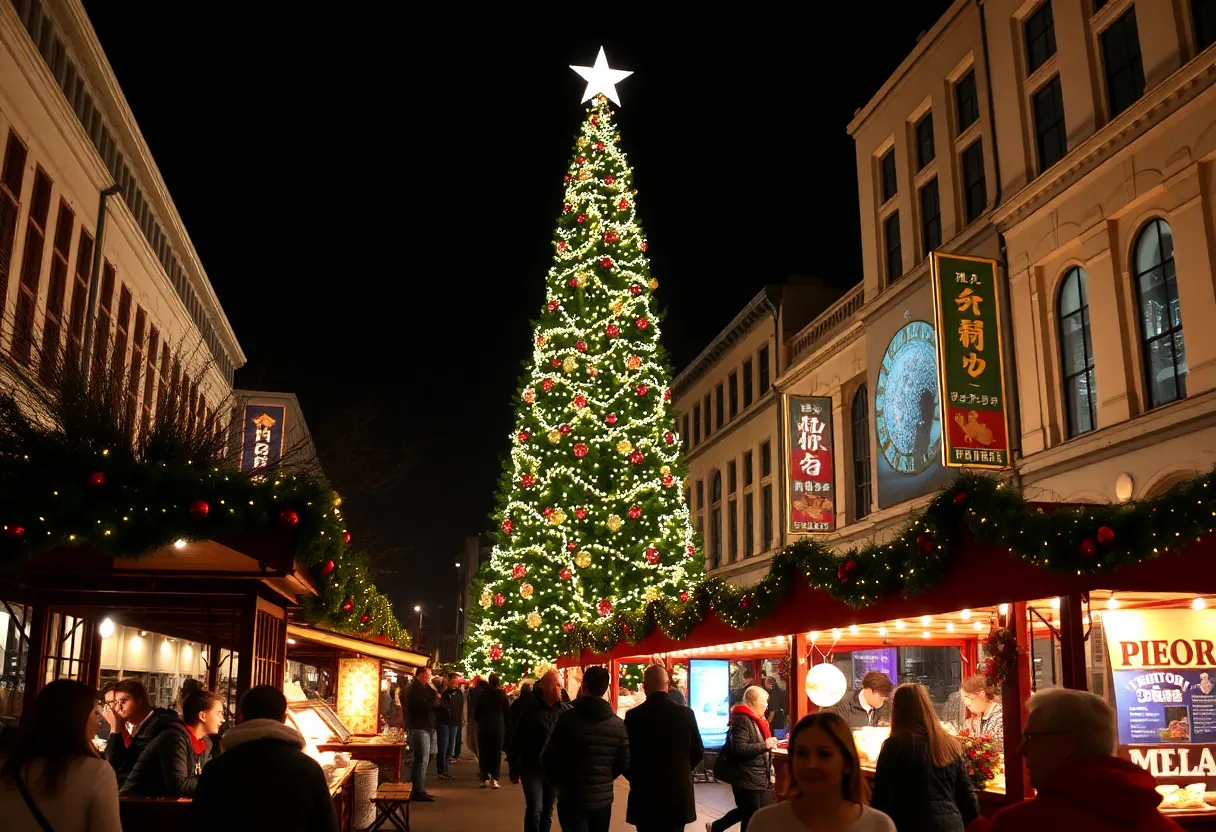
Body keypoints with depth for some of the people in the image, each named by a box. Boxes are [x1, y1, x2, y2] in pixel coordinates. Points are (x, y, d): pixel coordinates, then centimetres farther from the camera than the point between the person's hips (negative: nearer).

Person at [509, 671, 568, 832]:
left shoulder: (565, 710, 0)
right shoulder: (531, 710, -9)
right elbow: (517, 741, -5)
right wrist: (514, 769, -4)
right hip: (532, 768, -3)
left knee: (547, 811, 12)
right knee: (534, 809, -9)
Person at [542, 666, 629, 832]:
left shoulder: (568, 718, -14)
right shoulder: (618, 724, -2)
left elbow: (549, 758, -9)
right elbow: (623, 763, 2)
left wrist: (558, 780, 10)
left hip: (572, 798, -4)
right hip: (603, 798, 4)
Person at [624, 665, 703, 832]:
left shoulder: (633, 716, -11)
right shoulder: (686, 713, -6)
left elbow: (625, 755, -4)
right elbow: (698, 752, 3)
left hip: (645, 794, -2)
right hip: (679, 792, 2)